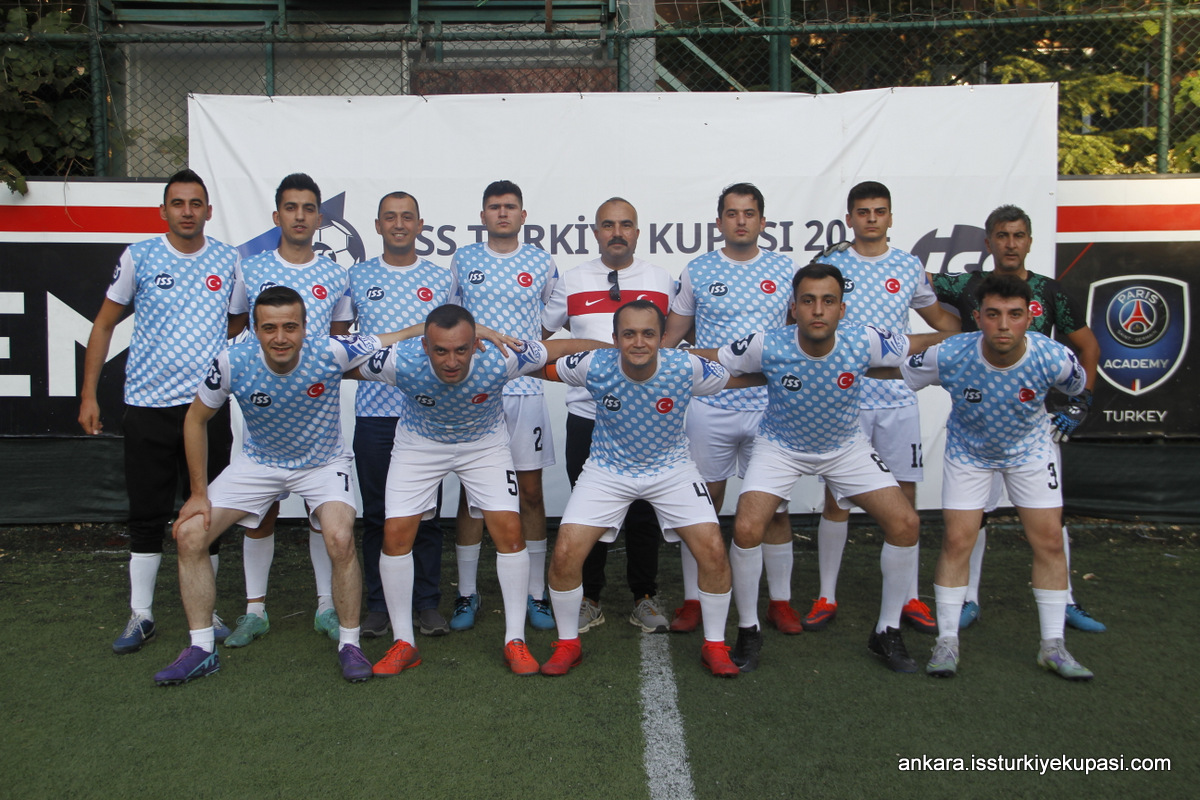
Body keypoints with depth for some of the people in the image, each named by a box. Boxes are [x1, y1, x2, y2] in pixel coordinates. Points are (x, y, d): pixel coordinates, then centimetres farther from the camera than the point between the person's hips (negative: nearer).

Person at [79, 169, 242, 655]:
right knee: (147, 515, 4)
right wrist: (88, 395, 2)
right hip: (147, 405, -1)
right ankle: (140, 616, 16)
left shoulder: (228, 262, 5)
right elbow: (104, 325, 7)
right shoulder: (139, 258, 1)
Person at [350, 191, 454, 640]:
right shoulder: (357, 277, 8)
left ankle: (426, 602, 15)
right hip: (373, 410, 1)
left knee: (425, 510, 4)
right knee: (376, 512, 6)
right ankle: (378, 603, 17)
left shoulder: (441, 280, 7)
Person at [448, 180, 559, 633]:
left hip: (526, 390, 0)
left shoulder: (541, 263, 7)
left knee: (531, 491, 3)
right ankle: (467, 594, 15)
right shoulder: (463, 261, 8)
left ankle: (536, 595, 13)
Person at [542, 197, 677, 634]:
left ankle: (645, 598, 20)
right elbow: (542, 332, 15)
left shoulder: (662, 281, 7)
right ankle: (589, 599, 19)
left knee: (644, 511, 6)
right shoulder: (571, 281, 7)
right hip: (586, 414, 0)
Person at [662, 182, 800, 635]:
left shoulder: (786, 270, 6)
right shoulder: (697, 272, 4)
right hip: (710, 406, -1)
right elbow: (672, 335, 9)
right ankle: (693, 600, 18)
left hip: (771, 406, 1)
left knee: (775, 506, 6)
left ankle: (780, 601, 20)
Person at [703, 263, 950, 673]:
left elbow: (922, 343, -5)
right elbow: (705, 361, -15)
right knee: (746, 529, -21)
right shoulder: (767, 346, -28)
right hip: (780, 447, -2)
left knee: (905, 522, -9)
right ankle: (748, 631, 5)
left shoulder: (864, 342, -24)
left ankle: (887, 632, 12)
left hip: (845, 447, 2)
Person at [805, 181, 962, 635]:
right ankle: (826, 597, 14)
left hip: (899, 398, 2)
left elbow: (938, 318, 21)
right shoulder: (829, 265, 2)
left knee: (905, 495, 5)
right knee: (836, 496, 2)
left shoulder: (910, 267, 8)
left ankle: (910, 598, 17)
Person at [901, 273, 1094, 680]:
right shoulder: (949, 356, -33)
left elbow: (1078, 385, -3)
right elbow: (894, 375, -15)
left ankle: (1053, 646, 12)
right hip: (968, 451, -1)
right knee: (958, 540, -6)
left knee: (1049, 540, -1)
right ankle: (947, 641, 7)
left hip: (1031, 449, 1)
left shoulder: (1052, 358, -29)